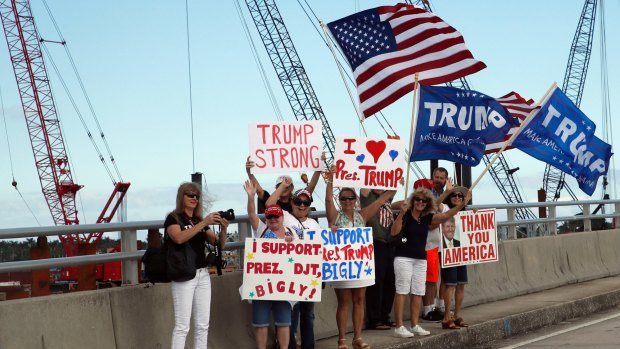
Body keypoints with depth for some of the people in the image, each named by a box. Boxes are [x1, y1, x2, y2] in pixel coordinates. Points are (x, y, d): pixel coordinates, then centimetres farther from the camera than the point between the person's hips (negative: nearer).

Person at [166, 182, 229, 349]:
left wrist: (223, 229, -10)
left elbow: (219, 244, 10)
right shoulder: (173, 218, -2)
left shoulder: (200, 220, 15)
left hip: (203, 274, 6)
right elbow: (179, 238, -23)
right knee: (182, 325, -8)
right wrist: (204, 223, -26)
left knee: (203, 325, 6)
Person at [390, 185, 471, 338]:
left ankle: (414, 326, 17)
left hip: (420, 259, 6)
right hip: (403, 258, -6)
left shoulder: (427, 217, 9)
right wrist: (401, 213, -29)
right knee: (402, 291, -7)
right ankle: (399, 327, -7)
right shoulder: (405, 215, -7)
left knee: (418, 293, 9)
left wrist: (463, 204, -5)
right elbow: (394, 232, -18)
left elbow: (445, 215, 3)